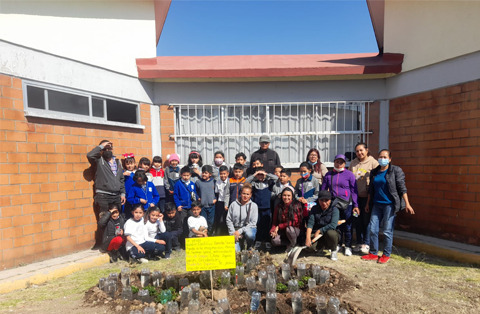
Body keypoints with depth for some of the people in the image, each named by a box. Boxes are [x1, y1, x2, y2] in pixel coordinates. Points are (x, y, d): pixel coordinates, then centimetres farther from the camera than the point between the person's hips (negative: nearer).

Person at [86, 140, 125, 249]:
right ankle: (99, 243, 9)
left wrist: (123, 193, 12)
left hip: (117, 196, 5)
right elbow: (89, 155, -20)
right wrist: (101, 146, -10)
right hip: (103, 196, -4)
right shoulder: (99, 161, 3)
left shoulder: (117, 162, 16)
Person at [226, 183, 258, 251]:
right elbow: (228, 220, 3)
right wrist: (233, 232, -8)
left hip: (249, 228, 0)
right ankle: (240, 245, 19)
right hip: (236, 229, 1)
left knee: (249, 234, -36)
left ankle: (249, 249, -2)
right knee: (235, 250, -18)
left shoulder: (254, 206, -4)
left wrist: (240, 231, -14)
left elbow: (253, 223, -7)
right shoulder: (233, 204, -1)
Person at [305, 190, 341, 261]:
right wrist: (308, 237, -23)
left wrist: (319, 231, -19)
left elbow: (333, 225, -23)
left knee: (330, 233, -38)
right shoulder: (315, 209, 3)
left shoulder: (334, 209, -8)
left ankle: (334, 250, -3)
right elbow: (310, 223, -9)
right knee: (312, 245, -28)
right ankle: (326, 246, 11)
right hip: (317, 233, 3)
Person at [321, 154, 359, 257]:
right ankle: (337, 244, 29)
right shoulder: (328, 175, 7)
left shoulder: (349, 174, -1)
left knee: (347, 226, 5)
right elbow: (323, 190, 12)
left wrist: (355, 206, -4)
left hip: (346, 204, -3)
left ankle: (348, 247, 21)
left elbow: (354, 191, -1)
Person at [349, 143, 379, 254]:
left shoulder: (373, 162, -5)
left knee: (366, 220, 3)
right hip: (355, 196, 5)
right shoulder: (353, 163, 10)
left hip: (367, 196, -4)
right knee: (357, 220, 10)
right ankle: (359, 242, 24)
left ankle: (366, 243, 17)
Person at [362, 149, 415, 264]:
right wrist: (368, 204, 20)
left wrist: (407, 204, -12)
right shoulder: (374, 172, 12)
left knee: (387, 231, 1)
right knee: (373, 229, 5)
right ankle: (373, 253, 17)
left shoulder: (396, 170, -3)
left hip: (389, 205, -5)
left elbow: (402, 188, -6)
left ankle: (386, 255, 17)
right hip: (377, 204, 5)